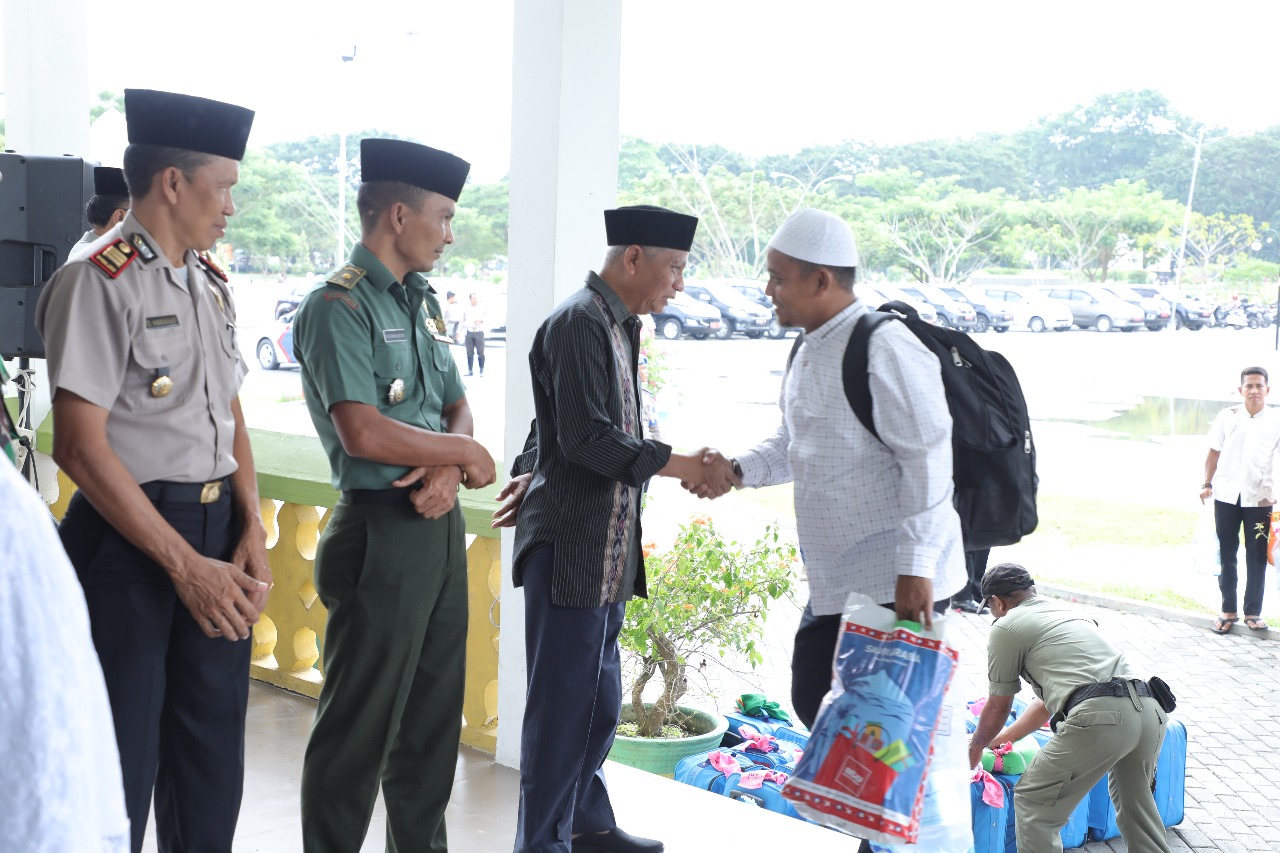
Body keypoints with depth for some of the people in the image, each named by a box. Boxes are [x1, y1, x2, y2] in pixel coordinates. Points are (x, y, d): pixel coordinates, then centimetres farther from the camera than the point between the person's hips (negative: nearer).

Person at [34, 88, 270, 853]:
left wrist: (252, 531, 1)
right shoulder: (99, 281, -13)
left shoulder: (209, 282, 10)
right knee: (122, 762, 4)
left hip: (218, 531, 7)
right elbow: (82, 448, -17)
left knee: (212, 756, 17)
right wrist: (184, 564, -17)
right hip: (130, 539, -7)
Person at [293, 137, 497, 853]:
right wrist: (467, 453, -10)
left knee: (435, 712, 17)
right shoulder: (339, 306, -13)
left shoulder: (423, 303, 14)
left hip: (441, 525, 8)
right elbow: (363, 433, -23)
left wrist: (448, 467, -7)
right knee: (362, 721, 1)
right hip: (383, 532, -8)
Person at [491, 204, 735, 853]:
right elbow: (586, 436, -23)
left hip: (608, 548, 10)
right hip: (569, 543, -10)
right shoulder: (578, 322, -15)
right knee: (563, 700, -3)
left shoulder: (619, 325, 15)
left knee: (599, 696, 18)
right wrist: (684, 467, -19)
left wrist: (531, 472, 8)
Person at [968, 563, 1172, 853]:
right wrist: (1001, 738, 50)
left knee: (1032, 802, 7)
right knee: (1134, 798, 31)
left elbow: (998, 708, 20)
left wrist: (976, 746, 39)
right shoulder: (1068, 611, 33)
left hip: (1101, 719, -8)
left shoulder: (1006, 627, 11)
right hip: (1150, 711, 8)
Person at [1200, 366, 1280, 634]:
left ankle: (1253, 612, 15)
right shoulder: (1227, 416, 1)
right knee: (1226, 554, 7)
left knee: (1257, 557, 5)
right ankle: (1228, 610, 17)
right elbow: (1214, 452, 7)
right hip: (1226, 495, 1)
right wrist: (1207, 484, -1)